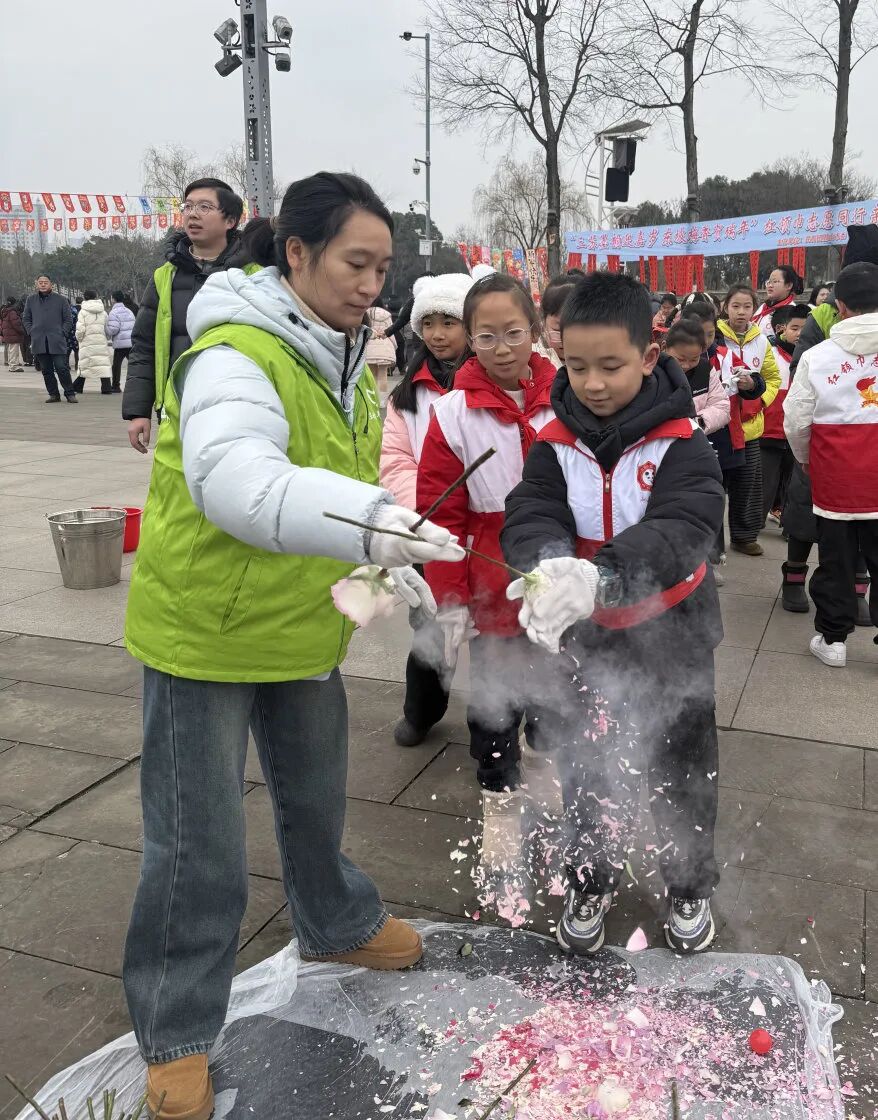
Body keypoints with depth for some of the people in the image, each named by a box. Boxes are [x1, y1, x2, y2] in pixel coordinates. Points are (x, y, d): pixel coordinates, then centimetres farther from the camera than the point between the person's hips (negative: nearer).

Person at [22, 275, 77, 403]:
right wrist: (32, 332, 5)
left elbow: (68, 319, 7)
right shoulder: (31, 300, 12)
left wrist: (62, 333, -3)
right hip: (38, 342, 3)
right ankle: (53, 394, 14)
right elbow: (25, 319, 18)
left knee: (62, 368, -7)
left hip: (57, 341, -3)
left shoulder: (60, 300, 4)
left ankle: (70, 394, 1)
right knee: (46, 370, 6)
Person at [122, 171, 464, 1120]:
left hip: (304, 628, 8)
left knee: (316, 798, 25)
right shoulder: (234, 355, -24)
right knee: (198, 845, 3)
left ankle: (337, 925, 52)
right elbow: (234, 479, -44)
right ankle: (177, 1037, 25)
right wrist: (370, 523, -55)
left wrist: (387, 561, 4)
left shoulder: (344, 357, 5)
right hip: (205, 631, -7)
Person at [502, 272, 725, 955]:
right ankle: (592, 883, 40)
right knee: (589, 765, 16)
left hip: (673, 631, -2)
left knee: (683, 765, 17)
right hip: (587, 639, 2)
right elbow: (531, 518, -20)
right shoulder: (556, 443, -8)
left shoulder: (682, 442, -18)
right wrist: (547, 569, -44)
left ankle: (691, 887, 42)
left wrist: (598, 577, -49)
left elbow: (682, 530, -31)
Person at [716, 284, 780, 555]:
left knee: (747, 484, 11)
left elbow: (773, 379, 13)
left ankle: (744, 535, 24)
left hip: (748, 424, 4)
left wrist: (755, 387, -8)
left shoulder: (761, 341, 6)